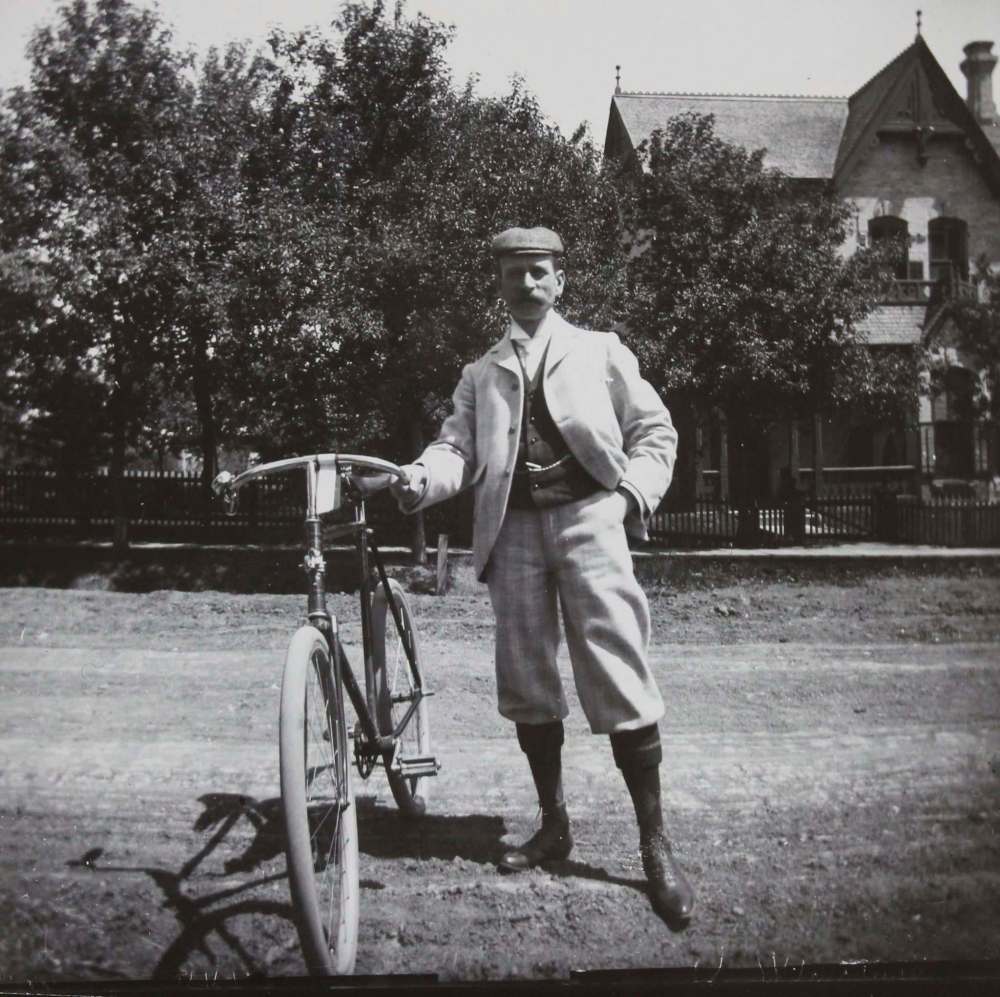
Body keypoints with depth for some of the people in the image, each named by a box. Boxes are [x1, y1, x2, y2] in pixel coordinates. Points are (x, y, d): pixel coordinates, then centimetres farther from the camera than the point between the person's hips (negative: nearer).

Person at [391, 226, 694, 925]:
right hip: (514, 528, 3)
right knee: (526, 682, 7)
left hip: (588, 518, -3)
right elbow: (460, 447, 8)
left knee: (618, 680, -9)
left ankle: (656, 846, 0)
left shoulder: (600, 351, 14)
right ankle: (554, 825, 22)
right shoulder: (482, 374, 19)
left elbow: (654, 431, 12)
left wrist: (637, 489, -6)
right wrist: (421, 478, -14)